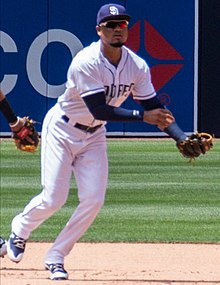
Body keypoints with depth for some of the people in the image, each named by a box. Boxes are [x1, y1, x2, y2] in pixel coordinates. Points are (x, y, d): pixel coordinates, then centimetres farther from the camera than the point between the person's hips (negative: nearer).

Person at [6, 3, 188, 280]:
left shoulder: (137, 66, -9)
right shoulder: (86, 63, -28)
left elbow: (155, 110, -7)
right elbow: (99, 111, -32)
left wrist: (182, 137, -22)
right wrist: (142, 116, -35)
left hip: (93, 136, 5)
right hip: (62, 130, -5)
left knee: (93, 200, -8)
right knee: (54, 199, -9)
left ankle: (55, 258, 8)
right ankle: (20, 228, 24)